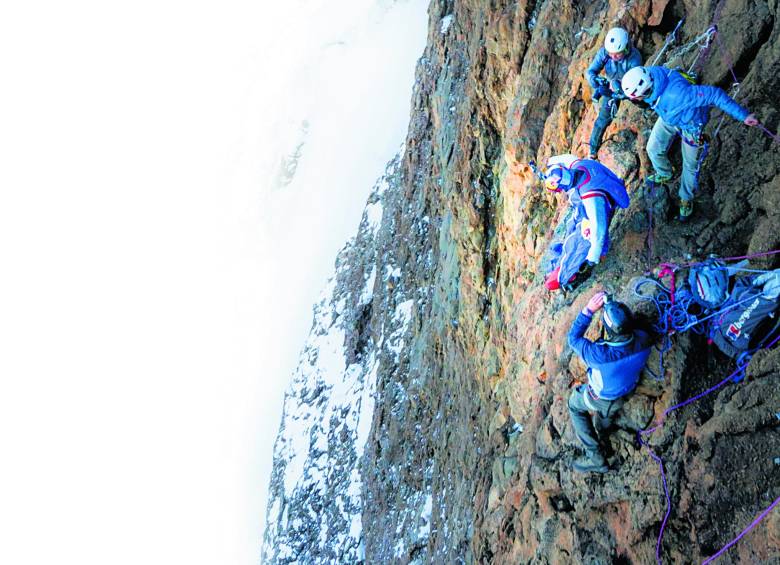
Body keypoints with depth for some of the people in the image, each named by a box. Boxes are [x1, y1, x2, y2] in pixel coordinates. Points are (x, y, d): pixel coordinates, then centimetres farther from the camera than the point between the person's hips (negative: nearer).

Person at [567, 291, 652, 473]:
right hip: (629, 390, 5)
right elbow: (633, 328, -8)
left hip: (602, 399, -4)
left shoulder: (600, 355, -48)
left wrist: (588, 310, -33)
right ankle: (605, 421, 65)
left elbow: (573, 338, -30)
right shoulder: (643, 340, -34)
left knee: (574, 404, 27)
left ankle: (595, 458, 26)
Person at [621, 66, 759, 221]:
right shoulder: (647, 75, -32)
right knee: (654, 149, 19)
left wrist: (743, 115, -40)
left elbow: (714, 94, -44)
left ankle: (686, 199, 43)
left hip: (691, 122, -5)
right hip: (668, 116, 5)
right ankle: (665, 175, 53)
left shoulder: (676, 93, -50)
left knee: (690, 165, 14)